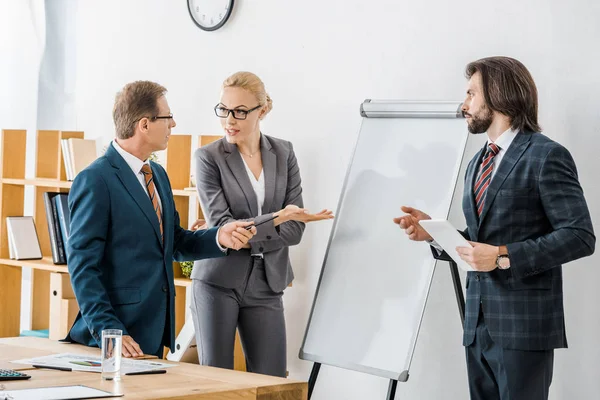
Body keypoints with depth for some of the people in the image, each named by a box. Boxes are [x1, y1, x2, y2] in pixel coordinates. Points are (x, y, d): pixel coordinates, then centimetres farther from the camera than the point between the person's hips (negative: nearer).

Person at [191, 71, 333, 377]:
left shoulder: (284, 154, 5)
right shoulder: (208, 158, -4)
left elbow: (293, 230, -1)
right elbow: (221, 226, -13)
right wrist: (278, 217, -24)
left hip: (265, 286, 3)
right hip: (218, 281, -3)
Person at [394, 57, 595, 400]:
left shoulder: (546, 155, -8)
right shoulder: (478, 163, 18)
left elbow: (580, 236, -15)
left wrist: (504, 257, -20)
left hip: (524, 321, -8)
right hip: (480, 322, 8)